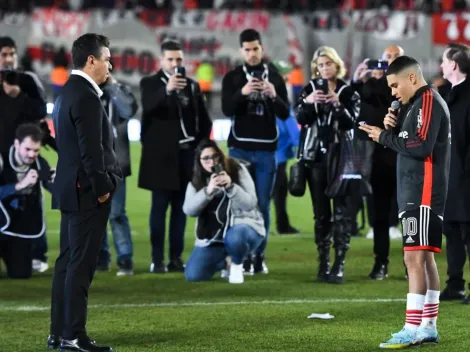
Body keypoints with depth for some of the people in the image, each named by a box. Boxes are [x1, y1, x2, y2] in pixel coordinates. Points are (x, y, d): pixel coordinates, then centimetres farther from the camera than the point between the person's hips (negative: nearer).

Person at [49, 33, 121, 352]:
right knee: (81, 265, -7)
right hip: (88, 192, -10)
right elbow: (91, 149, -22)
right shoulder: (86, 97, -18)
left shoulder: (68, 92, 14)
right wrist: (102, 188, -14)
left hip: (70, 190, 10)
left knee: (67, 262, 12)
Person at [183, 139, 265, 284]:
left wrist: (230, 186, -29)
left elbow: (250, 203, -13)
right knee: (193, 275, -12)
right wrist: (208, 190, -27)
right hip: (213, 236, 4)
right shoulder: (196, 181, 2)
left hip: (243, 225, -4)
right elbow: (189, 210, -13)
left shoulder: (237, 170, -6)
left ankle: (237, 264, -5)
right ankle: (222, 263, 21)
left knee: (234, 238, -42)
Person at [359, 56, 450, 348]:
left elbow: (421, 147, -22)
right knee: (424, 258, 11)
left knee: (415, 258, -13)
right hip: (415, 193, 10)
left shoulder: (428, 101, -11)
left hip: (423, 193, -10)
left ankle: (412, 330, -17)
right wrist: (392, 129, 3)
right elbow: (408, 144, 21)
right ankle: (428, 327, 15)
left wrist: (385, 137, -12)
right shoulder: (419, 104, 19)